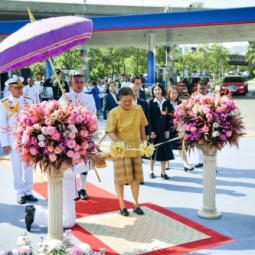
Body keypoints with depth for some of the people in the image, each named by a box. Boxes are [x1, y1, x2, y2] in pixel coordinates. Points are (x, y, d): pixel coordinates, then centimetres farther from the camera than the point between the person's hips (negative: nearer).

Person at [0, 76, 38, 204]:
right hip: (13, 139, -3)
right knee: (17, 167, 5)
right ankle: (20, 194, 15)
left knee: (28, 166, 8)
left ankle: (28, 192, 19)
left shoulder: (28, 101, 4)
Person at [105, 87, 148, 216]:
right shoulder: (114, 112, -13)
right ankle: (122, 206, 16)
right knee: (120, 177, 3)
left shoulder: (138, 109, -1)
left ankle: (136, 204, 24)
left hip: (135, 147, 4)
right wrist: (118, 141, -34)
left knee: (136, 176, 11)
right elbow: (110, 132, -17)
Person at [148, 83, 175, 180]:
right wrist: (151, 131, -11)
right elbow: (149, 118, -6)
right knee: (153, 150, 4)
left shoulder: (167, 102, 3)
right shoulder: (151, 102, -4)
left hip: (164, 130, 2)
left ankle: (163, 172, 12)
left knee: (164, 150, 4)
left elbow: (170, 117, 4)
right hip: (154, 130, -2)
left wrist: (168, 130, -3)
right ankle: (151, 171, 15)